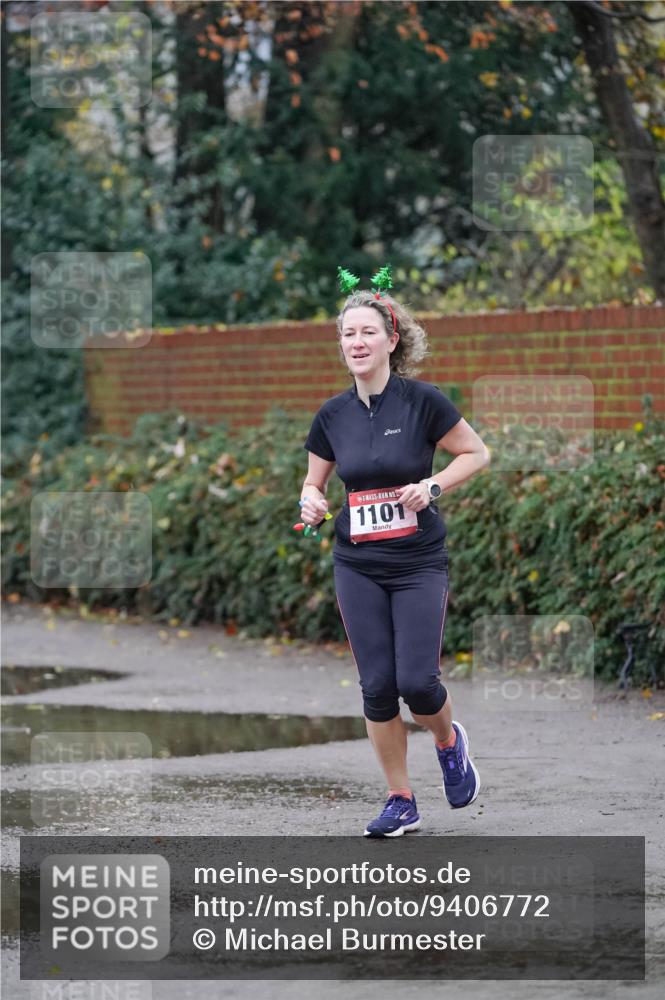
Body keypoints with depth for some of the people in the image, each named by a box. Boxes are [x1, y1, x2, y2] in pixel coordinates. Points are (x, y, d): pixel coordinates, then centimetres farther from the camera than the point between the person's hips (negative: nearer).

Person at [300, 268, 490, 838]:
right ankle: (401, 802, 11)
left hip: (420, 563, -3)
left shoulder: (422, 401, -9)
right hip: (357, 566, 3)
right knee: (377, 685, -1)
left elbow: (477, 453, 0)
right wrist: (311, 502, -7)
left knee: (416, 680, -11)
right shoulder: (333, 416, 3)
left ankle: (450, 741, 23)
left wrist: (432, 486, -15)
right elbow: (313, 482, 15)